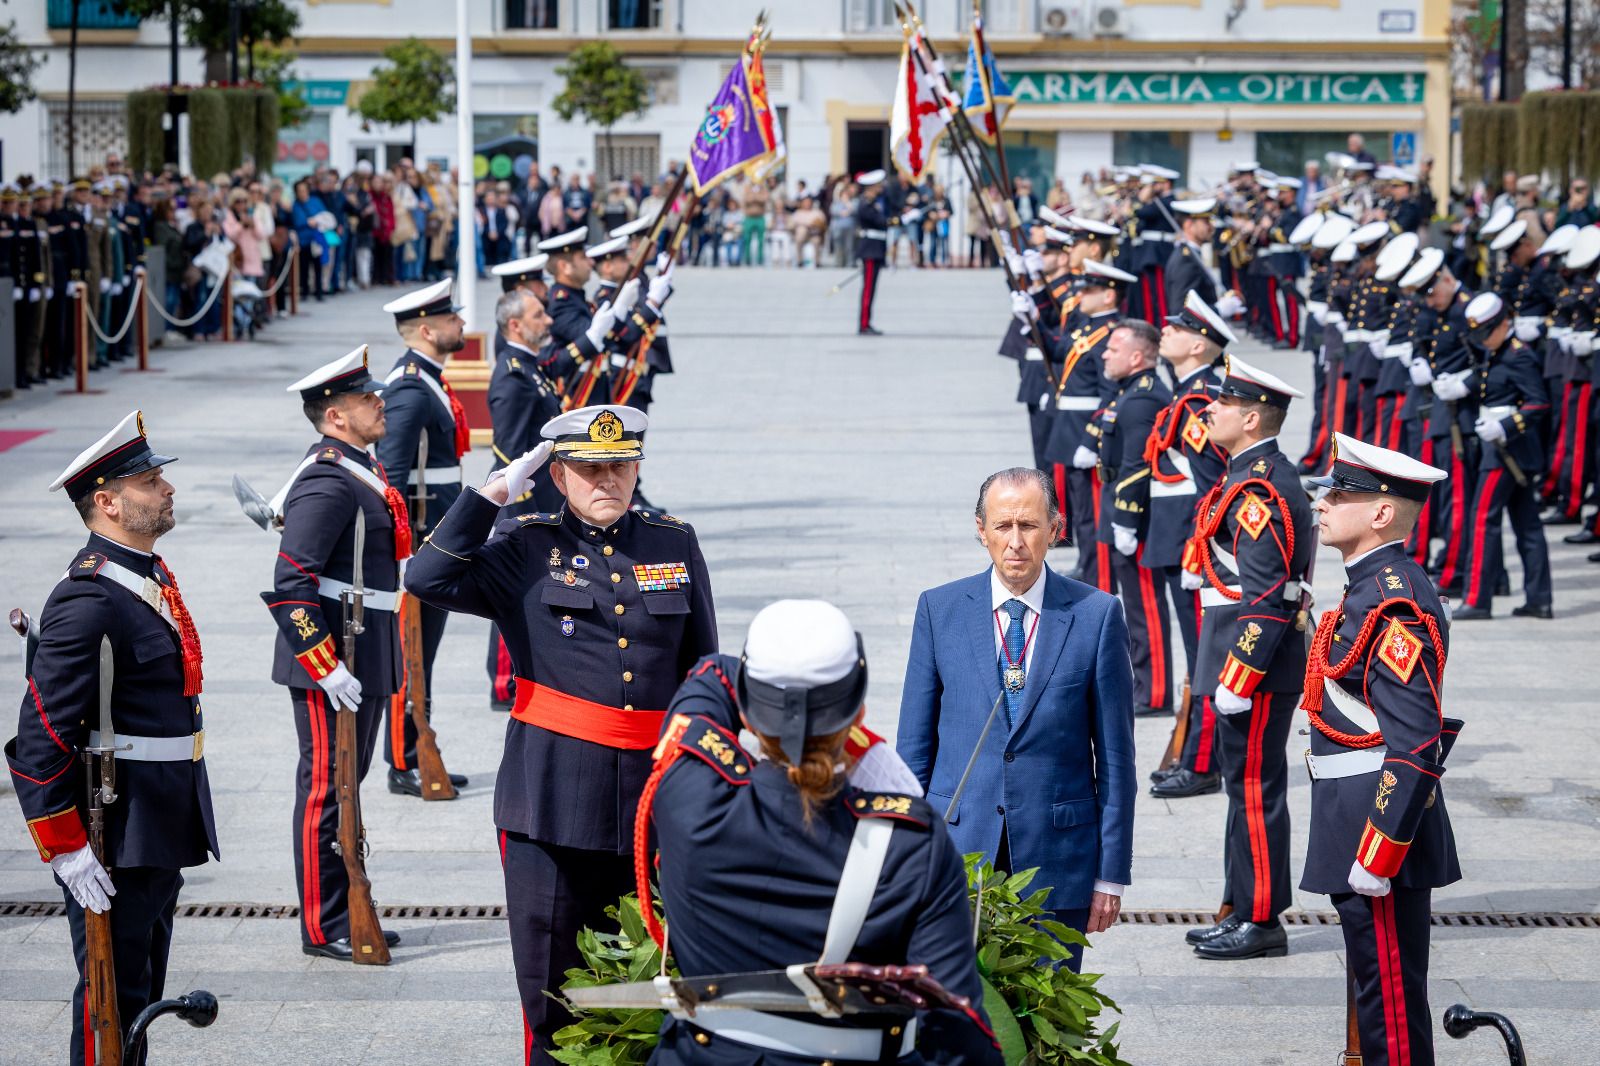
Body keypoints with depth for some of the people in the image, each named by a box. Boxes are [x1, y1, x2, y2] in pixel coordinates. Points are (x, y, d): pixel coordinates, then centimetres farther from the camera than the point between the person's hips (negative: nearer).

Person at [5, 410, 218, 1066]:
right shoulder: (86, 602, -20)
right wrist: (66, 852, -22)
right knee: (114, 993, -1)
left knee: (144, 984, 18)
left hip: (162, 828, 10)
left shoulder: (151, 574, 10)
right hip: (115, 836, -10)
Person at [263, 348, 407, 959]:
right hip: (334, 662, -10)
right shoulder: (328, 483, -20)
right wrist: (327, 667, -25)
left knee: (346, 785, 17)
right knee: (326, 791, -1)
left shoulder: (359, 468, 12)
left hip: (365, 657, 10)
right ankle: (324, 930, 7)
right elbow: (290, 587, -25)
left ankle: (347, 915, 27)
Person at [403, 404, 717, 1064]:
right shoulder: (527, 553, 1)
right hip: (553, 804, -2)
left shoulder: (676, 545, 8)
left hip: (653, 801, 2)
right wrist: (491, 495, -12)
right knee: (552, 981, 2)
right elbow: (429, 581, -13)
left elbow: (703, 669, 15)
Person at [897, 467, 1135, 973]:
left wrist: (1111, 874, 0)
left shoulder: (1097, 615, -1)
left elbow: (1115, 754, 2)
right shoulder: (939, 609, 3)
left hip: (1056, 858, -1)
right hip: (958, 849, 1)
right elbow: (914, 745, 8)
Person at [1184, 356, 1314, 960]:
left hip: (1256, 670, -10)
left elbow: (1265, 597, -23)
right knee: (1246, 789, 15)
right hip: (1241, 666, 10)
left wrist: (1237, 680, -22)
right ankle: (1243, 911, 23)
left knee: (1255, 791, -3)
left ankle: (1261, 922, 4)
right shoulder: (1254, 477, 13)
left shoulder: (1260, 489, -19)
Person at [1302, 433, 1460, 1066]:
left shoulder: (1397, 603, -19)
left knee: (1391, 992, -3)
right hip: (1362, 823, 10)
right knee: (1375, 983, 17)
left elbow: (1416, 745, -24)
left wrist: (1376, 856, -24)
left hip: (1383, 824, -10)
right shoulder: (1373, 587, 12)